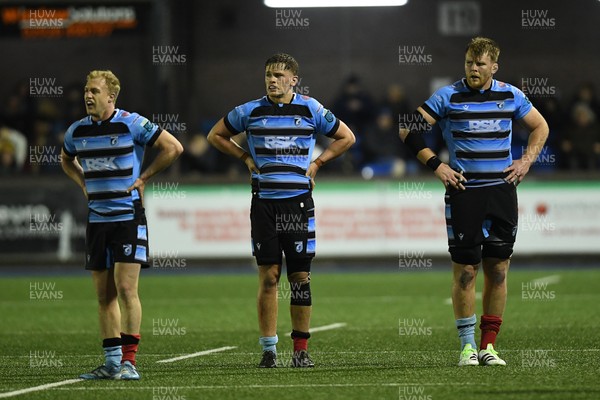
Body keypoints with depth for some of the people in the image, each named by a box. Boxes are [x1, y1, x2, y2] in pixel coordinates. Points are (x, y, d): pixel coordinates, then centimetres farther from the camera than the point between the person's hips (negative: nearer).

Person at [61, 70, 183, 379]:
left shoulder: (131, 124, -9)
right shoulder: (77, 131, 6)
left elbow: (173, 147, -6)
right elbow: (66, 160, 29)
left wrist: (143, 178, -6)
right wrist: (83, 183, 13)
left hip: (129, 217, -5)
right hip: (97, 219, 5)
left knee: (126, 288, -11)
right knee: (104, 294, 6)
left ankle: (128, 362, -9)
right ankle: (111, 362, 11)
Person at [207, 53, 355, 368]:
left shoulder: (311, 110, 4)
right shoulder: (250, 111, 5)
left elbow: (346, 137, 15)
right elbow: (215, 135, 18)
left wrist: (317, 163, 6)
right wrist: (246, 158, 8)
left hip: (299, 201, 0)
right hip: (264, 202, 0)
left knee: (300, 277, 0)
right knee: (268, 276, -3)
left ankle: (300, 350, 8)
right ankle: (268, 349, 1)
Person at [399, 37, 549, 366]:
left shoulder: (510, 95, 7)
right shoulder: (448, 97, -3)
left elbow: (540, 127, 21)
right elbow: (408, 130, 0)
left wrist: (526, 161, 8)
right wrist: (435, 165, -5)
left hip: (502, 191, 3)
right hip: (464, 192, -3)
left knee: (498, 268, 2)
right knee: (465, 269, -4)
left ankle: (488, 345, 9)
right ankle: (467, 345, 4)